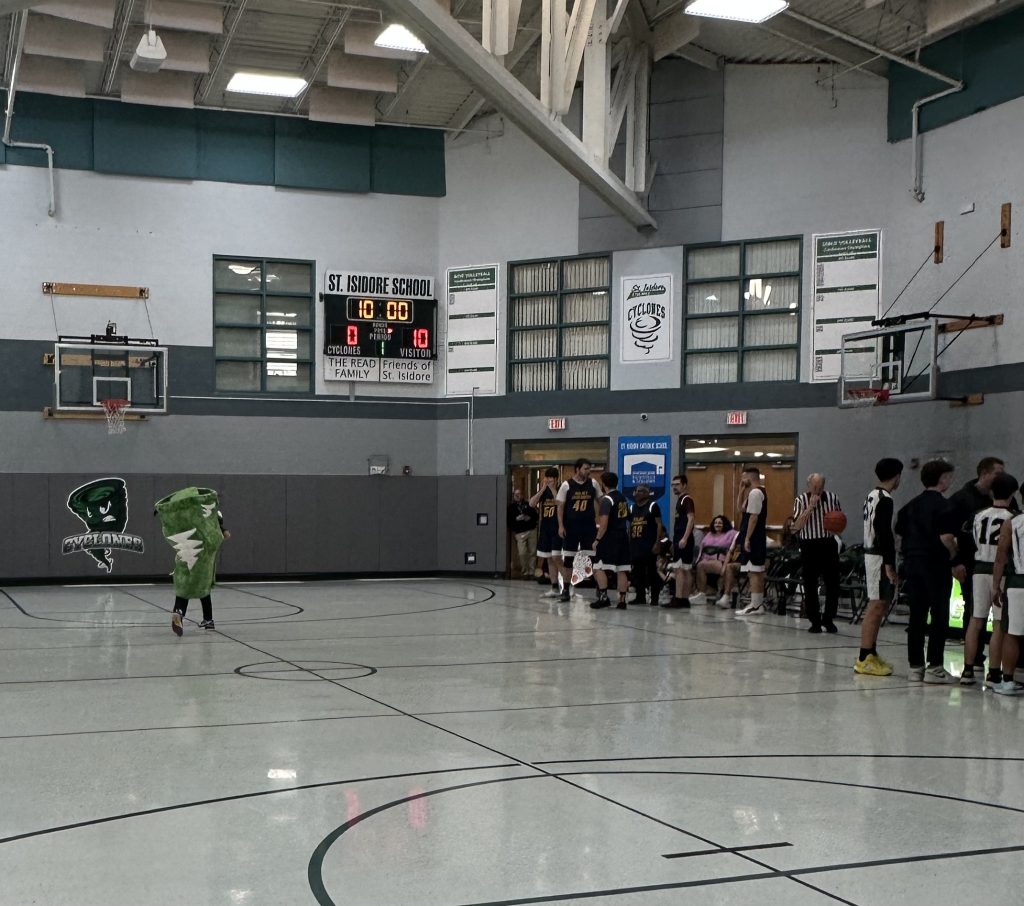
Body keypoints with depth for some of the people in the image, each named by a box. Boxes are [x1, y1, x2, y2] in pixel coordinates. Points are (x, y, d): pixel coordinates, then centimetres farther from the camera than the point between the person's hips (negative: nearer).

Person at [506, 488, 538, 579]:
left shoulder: (528, 505, 13)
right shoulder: (511, 507, 7)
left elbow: (535, 515, 13)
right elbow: (508, 520, 1)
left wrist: (530, 518, -6)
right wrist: (516, 519, -13)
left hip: (531, 530, 2)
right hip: (520, 533, -2)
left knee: (532, 551, 0)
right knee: (522, 553, -10)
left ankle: (531, 572, 10)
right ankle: (524, 572, 4)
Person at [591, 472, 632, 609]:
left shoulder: (607, 500, -12)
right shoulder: (623, 498, 15)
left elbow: (604, 523, -19)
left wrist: (598, 539, -13)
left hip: (609, 538, -8)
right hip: (623, 537, 8)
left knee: (599, 567, -4)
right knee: (622, 570, 7)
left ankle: (604, 597, -9)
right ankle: (622, 600, 7)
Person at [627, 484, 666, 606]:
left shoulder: (653, 506, -2)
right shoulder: (632, 508, 16)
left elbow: (659, 525, -6)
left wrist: (657, 543, -13)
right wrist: (628, 543, 13)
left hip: (649, 545, -6)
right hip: (635, 545, 6)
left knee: (652, 572, -4)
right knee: (637, 572, 8)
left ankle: (654, 598, 1)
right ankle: (640, 596, 16)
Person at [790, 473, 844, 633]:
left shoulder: (832, 498, 4)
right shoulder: (801, 500, -3)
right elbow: (797, 526, -14)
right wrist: (811, 506, -19)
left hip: (828, 544, 2)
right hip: (809, 546, -2)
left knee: (833, 584, 1)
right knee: (810, 586, 1)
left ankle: (828, 620, 15)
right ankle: (815, 621, 12)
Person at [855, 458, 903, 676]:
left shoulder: (873, 496, 14)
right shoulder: (885, 500, -16)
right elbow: (884, 533, -21)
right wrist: (889, 564, -21)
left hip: (871, 553, 10)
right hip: (880, 557, -10)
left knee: (877, 606, 15)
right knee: (876, 607, -9)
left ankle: (871, 654, 22)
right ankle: (864, 659, -9)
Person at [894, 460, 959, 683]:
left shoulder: (911, 505, 13)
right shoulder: (942, 505, -10)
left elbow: (900, 537, 13)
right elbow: (946, 538, -18)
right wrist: (953, 556, -1)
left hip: (912, 564, 7)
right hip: (936, 566, -7)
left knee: (916, 616, 10)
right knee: (939, 617, 0)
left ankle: (915, 667, 13)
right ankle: (934, 667, 1)